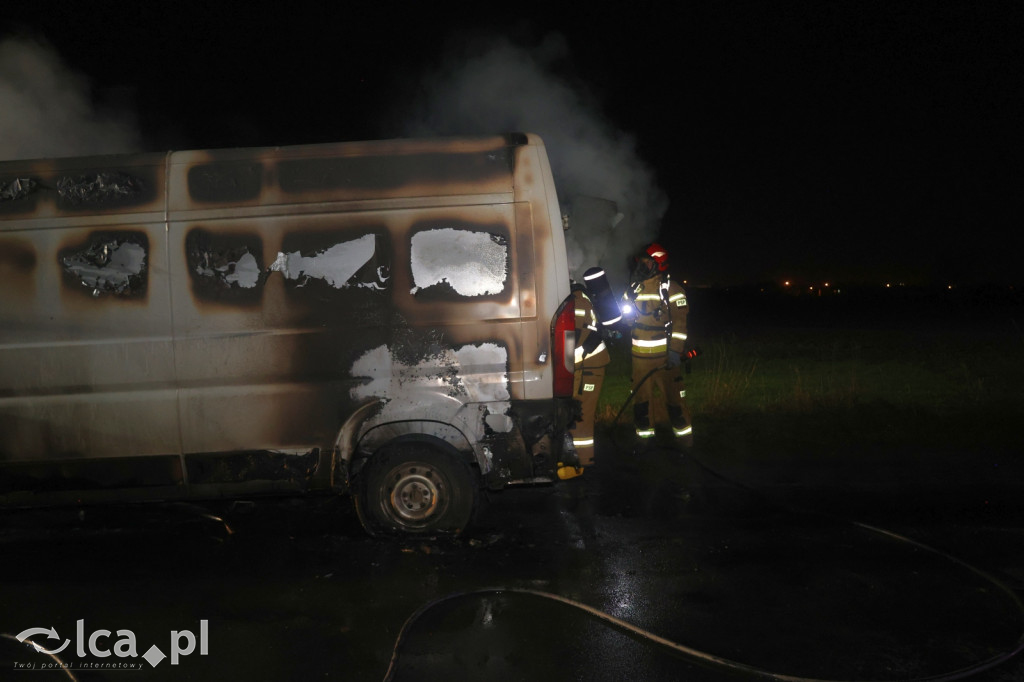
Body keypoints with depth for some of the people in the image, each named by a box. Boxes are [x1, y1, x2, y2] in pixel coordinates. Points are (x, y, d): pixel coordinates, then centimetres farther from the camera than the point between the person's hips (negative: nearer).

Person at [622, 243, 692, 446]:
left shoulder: (670, 288, -6)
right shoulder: (634, 289, 12)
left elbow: (679, 322, -11)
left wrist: (675, 350, -17)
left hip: (664, 354, -6)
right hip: (639, 354, 6)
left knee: (673, 395, -3)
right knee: (641, 395, 11)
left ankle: (684, 437, 7)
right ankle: (644, 434, 23)